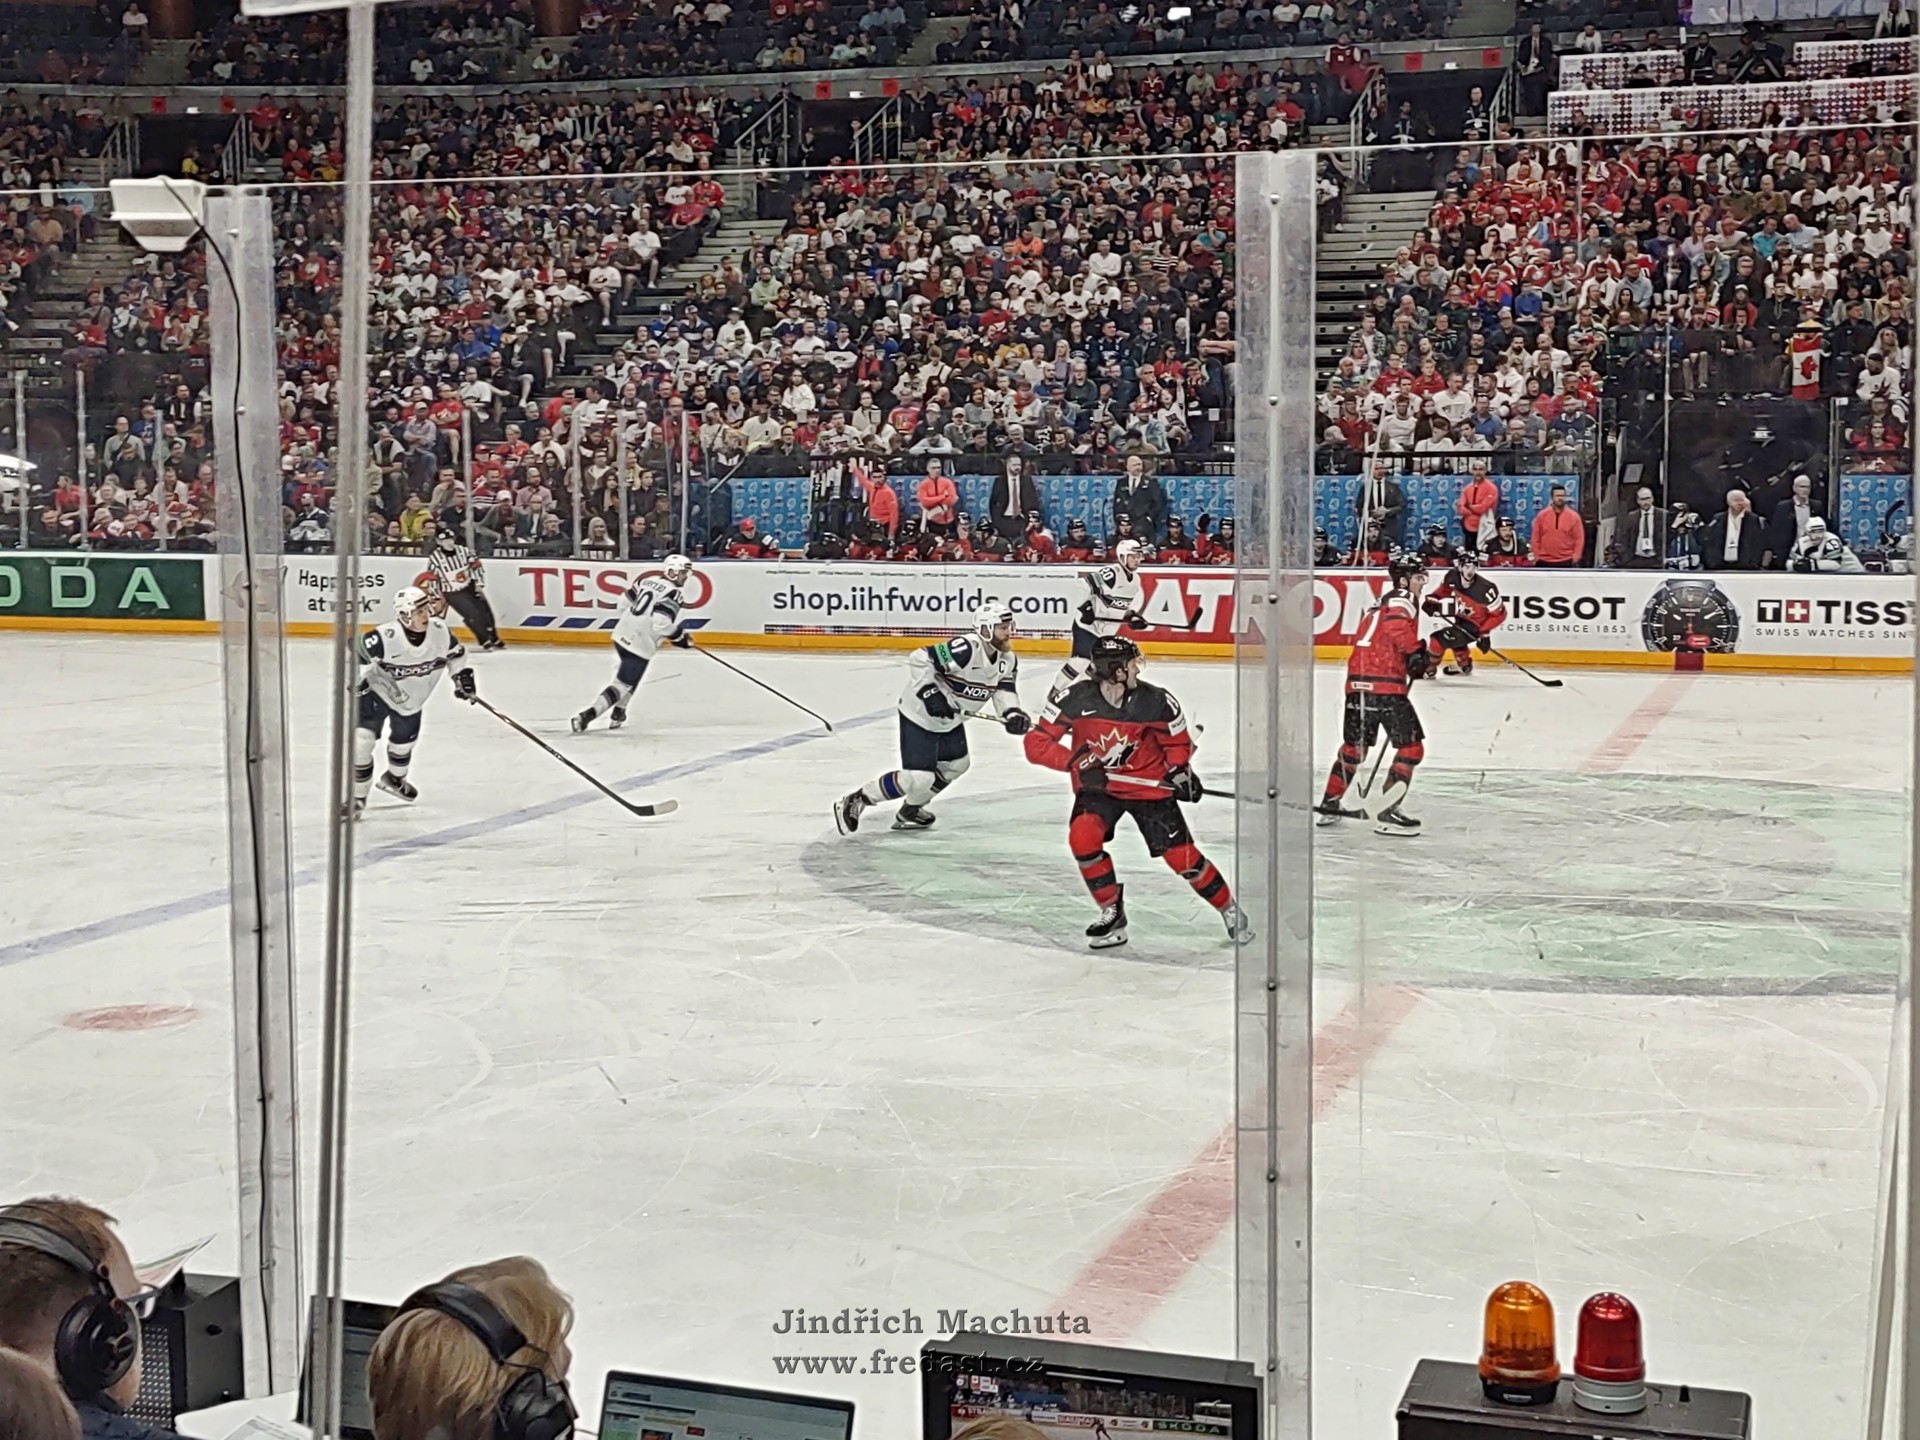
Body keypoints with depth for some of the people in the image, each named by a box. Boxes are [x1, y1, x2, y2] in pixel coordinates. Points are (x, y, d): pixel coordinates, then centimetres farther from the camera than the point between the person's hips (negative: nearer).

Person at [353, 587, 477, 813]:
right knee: (361, 743, -15)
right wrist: (356, 679, -32)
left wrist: (463, 675, -4)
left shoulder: (440, 630, -19)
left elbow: (455, 652, 1)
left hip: (411, 701, 5)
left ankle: (394, 779, 55)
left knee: (404, 741, 24)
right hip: (377, 692, -5)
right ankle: (357, 796, 0)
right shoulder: (384, 637, -34)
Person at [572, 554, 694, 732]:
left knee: (629, 677, 31)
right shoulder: (673, 593, -14)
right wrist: (680, 636, -12)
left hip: (622, 635, 9)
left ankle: (618, 713, 34)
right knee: (622, 685, -4)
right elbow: (660, 623, -25)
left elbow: (624, 602, 15)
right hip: (640, 646, -9)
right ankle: (587, 715, -14)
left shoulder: (648, 580, 10)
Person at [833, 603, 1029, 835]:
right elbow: (919, 660, -31)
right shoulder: (965, 649, -31)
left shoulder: (1007, 659, -4)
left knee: (957, 764, 22)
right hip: (920, 715, -10)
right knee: (919, 777, -14)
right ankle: (853, 802, -2)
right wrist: (929, 693, -34)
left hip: (950, 720, 10)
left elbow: (1004, 690, -2)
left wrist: (1013, 714, -21)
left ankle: (910, 810, 38)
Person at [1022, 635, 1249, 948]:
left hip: (1149, 784, 0)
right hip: (1096, 785, 0)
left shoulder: (1157, 703, -16)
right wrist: (1078, 763, -28)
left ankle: (1229, 911, 18)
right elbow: (1037, 744, -16)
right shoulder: (1074, 700, -20)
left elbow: (1177, 741, 4)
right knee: (1083, 835, -27)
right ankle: (1112, 914, -7)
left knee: (1181, 855, -7)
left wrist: (1180, 770, -13)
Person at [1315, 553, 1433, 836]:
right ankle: (1387, 813, -8)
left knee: (1354, 746, 21)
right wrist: (1416, 653, -17)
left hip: (1358, 682, 9)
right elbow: (1396, 625, -22)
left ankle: (1329, 805, 27)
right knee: (1411, 747, -3)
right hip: (1385, 684, -9)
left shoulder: (1383, 603, 27)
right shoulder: (1403, 599, -1)